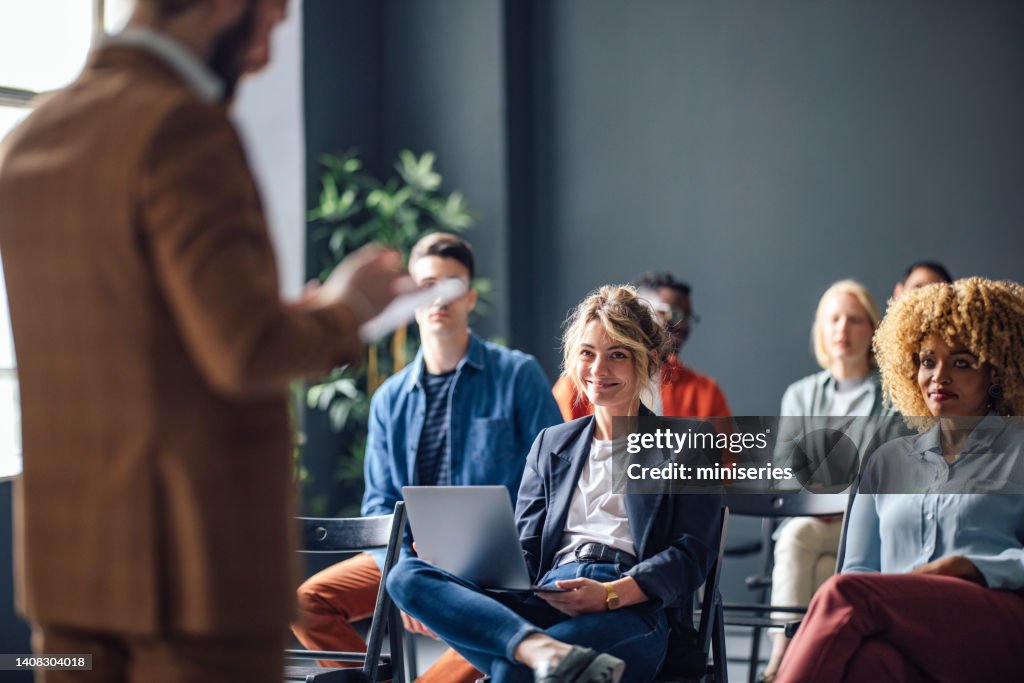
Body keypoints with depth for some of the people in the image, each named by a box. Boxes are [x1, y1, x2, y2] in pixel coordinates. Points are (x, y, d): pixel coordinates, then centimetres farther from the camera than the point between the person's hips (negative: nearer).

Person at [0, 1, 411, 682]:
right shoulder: (181, 125, -15)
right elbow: (248, 351, -21)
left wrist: (297, 318, 17)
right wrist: (344, 308, -1)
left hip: (65, 552, 8)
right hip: (197, 562, -8)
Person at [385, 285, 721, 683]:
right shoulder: (551, 445, 29)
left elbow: (692, 554, 2)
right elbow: (525, 549, 21)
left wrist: (611, 594, -16)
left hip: (631, 611, -6)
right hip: (545, 602, 6)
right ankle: (544, 651, -47)